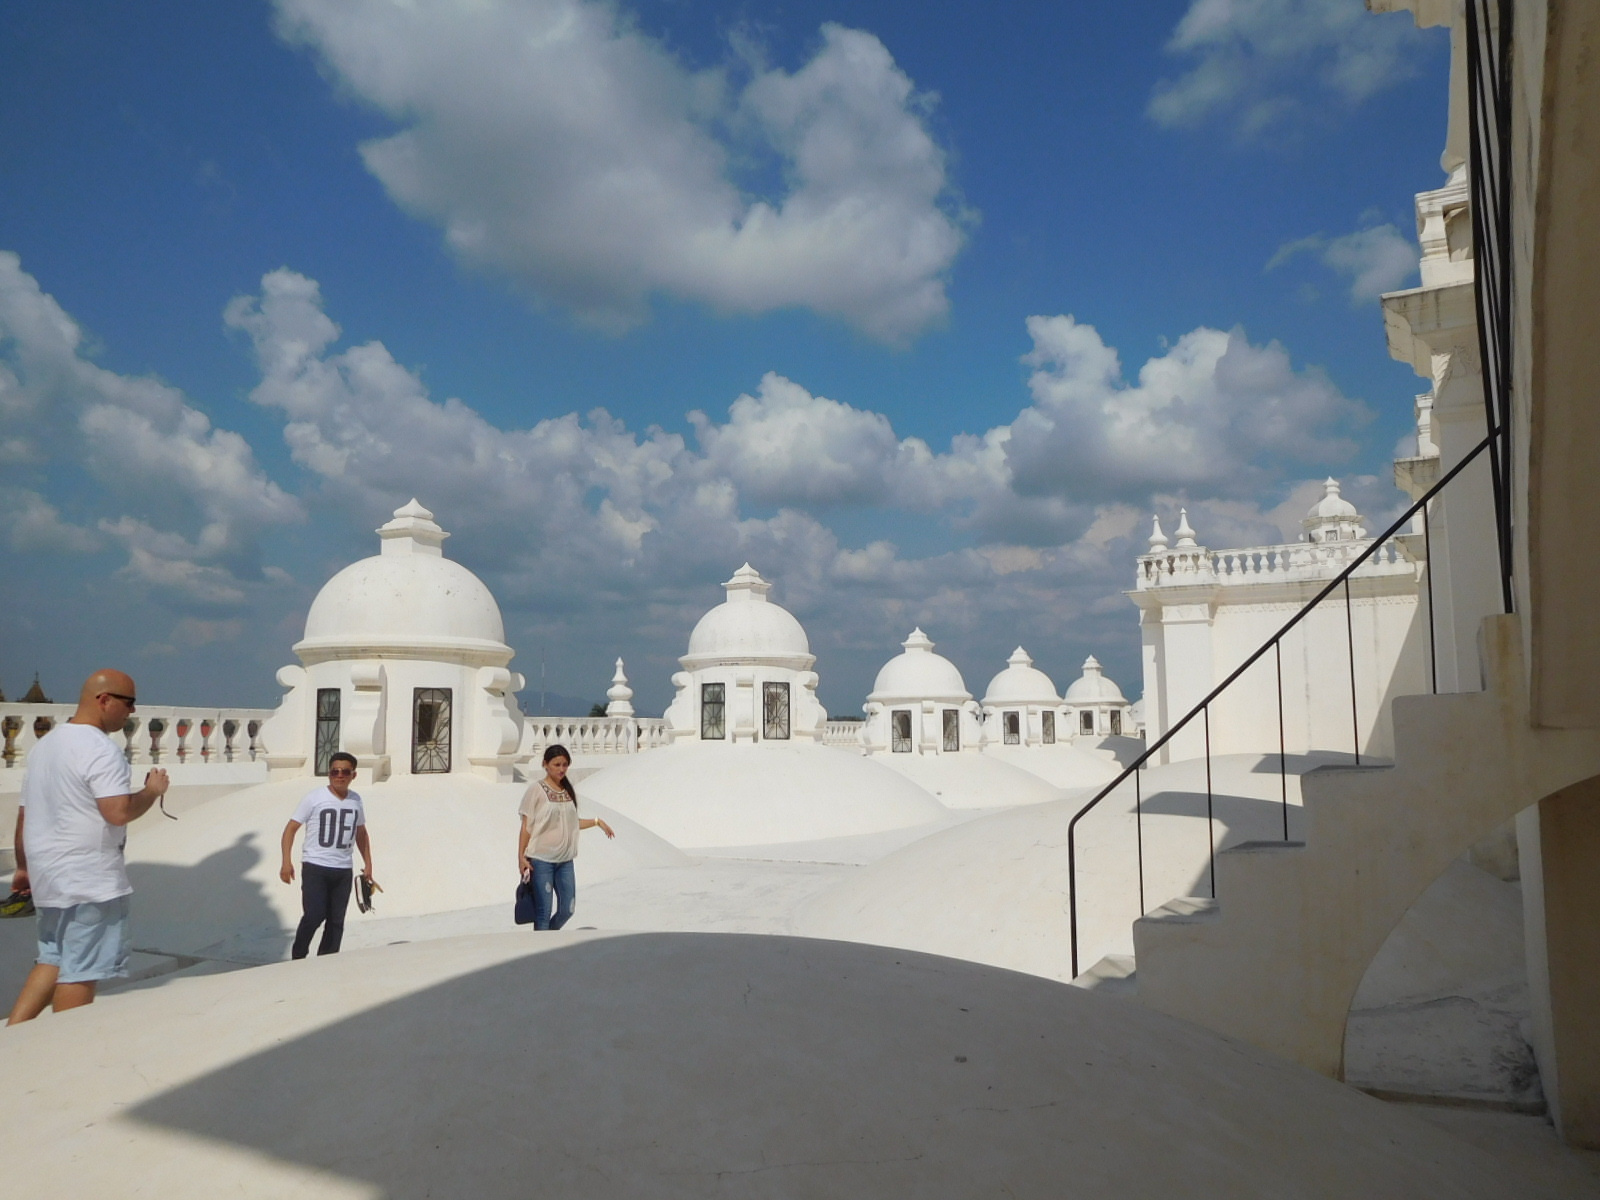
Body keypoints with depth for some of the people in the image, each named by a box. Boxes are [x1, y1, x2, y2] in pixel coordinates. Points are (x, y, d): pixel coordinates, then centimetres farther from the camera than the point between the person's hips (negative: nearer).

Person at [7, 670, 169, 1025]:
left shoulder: (46, 743, 13)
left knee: (53, 960, 20)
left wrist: (23, 867, 26)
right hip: (90, 879, -9)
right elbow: (119, 812, -27)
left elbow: (24, 814, 18)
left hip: (50, 874, 9)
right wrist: (153, 790, -9)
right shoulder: (100, 749, -17)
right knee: (81, 971, 1)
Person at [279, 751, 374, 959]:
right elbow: (291, 828, -4)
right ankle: (297, 959, 9)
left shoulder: (356, 801, 8)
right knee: (314, 916, -12)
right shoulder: (315, 798, -6)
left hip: (343, 871, 4)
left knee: (336, 922, 6)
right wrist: (286, 862, -13)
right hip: (315, 868, -4)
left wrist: (367, 864, 16)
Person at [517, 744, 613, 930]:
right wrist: (521, 856, -11)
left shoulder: (568, 790, 8)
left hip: (565, 860, 6)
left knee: (567, 910, 8)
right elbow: (526, 826, -7)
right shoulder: (536, 789, -9)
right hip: (541, 860, -6)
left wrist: (597, 821, 12)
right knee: (543, 912, -1)